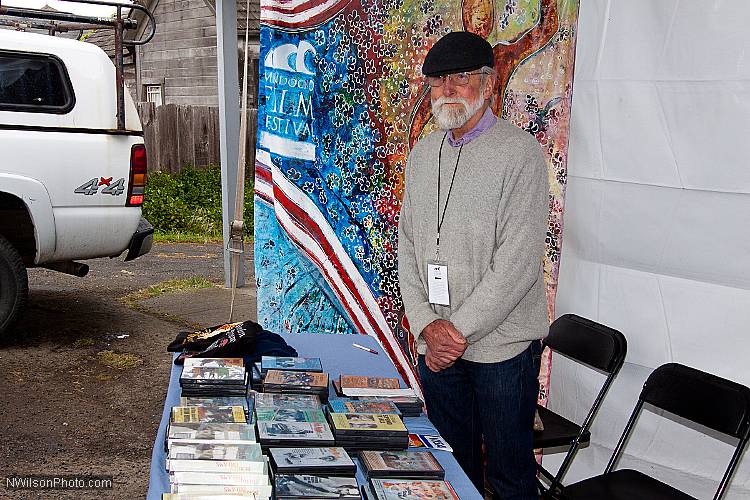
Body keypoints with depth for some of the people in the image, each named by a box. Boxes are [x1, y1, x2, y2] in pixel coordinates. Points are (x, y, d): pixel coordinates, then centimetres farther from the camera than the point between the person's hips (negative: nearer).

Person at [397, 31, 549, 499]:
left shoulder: (520, 152, -10)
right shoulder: (423, 153, 10)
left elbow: (518, 260, -16)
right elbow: (408, 247, 8)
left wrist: (460, 330, -16)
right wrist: (426, 323, -5)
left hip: (502, 344, -5)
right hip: (436, 347, 5)